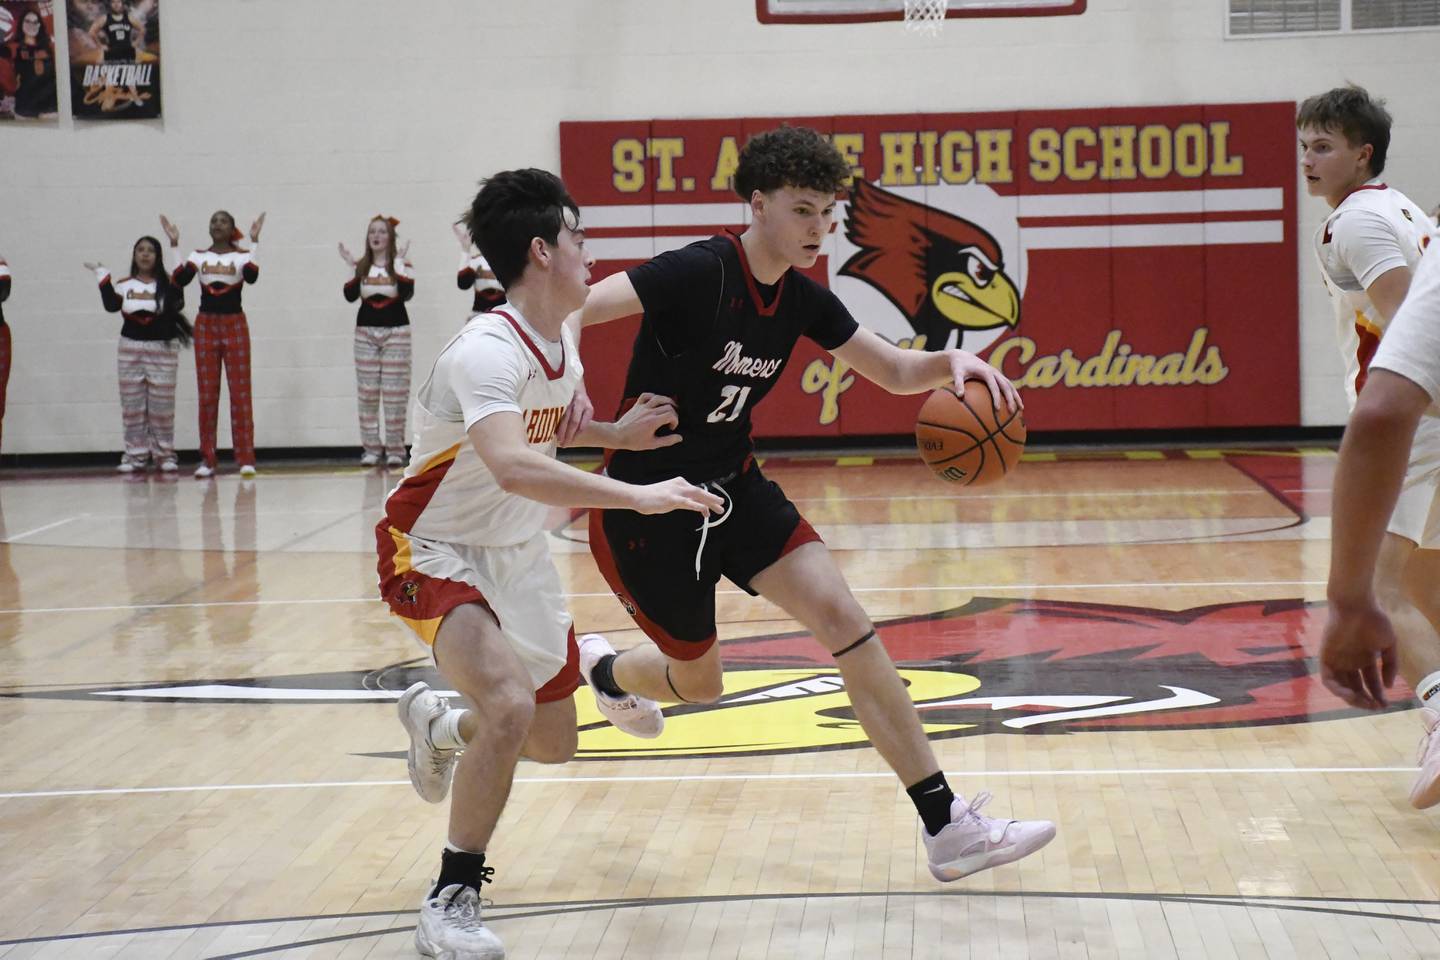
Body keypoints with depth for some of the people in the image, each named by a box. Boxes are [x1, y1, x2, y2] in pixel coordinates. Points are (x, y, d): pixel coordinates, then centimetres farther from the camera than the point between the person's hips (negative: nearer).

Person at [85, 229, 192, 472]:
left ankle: (164, 454, 7)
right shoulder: (124, 285, 6)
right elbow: (111, 305, -10)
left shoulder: (167, 283, 1)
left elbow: (177, 304, -19)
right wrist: (103, 275, -6)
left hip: (163, 348, -2)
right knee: (132, 404, 4)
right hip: (131, 348, 2)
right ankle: (135, 454, 10)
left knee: (162, 404, -2)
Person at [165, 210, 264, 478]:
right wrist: (174, 244, -11)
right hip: (205, 325, 2)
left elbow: (252, 276, -20)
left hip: (234, 325, -2)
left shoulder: (242, 256, 1)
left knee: (240, 392, -4)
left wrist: (255, 240, -22)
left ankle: (246, 458, -3)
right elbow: (179, 280, -10)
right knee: (207, 394, 2)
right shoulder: (198, 256, 6)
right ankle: (207, 460, 6)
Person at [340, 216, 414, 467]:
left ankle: (395, 449, 1)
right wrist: (350, 266, -11)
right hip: (366, 332, 3)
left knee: (395, 392, -4)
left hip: (396, 331, -3)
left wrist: (399, 262, -16)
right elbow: (350, 295, -5)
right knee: (367, 392, 1)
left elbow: (407, 294, -16)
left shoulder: (401, 265, 0)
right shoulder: (361, 267, 7)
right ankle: (371, 448, 8)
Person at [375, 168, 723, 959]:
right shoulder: (486, 351, -30)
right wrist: (638, 497, -48)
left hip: (517, 553, 8)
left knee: (554, 739, 15)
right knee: (510, 706, -30)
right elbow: (513, 466, -47)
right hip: (435, 551, -8)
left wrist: (617, 434, 0)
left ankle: (438, 726, 47)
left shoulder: (562, 345, -2)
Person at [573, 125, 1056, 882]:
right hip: (647, 507, -6)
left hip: (733, 488, 6)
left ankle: (946, 826, -10)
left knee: (842, 618, -10)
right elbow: (574, 309, -27)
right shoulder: (698, 274, -22)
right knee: (698, 683, 9)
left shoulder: (802, 299, 1)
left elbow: (893, 371, 9)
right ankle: (591, 667, 47)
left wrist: (951, 361, -12)